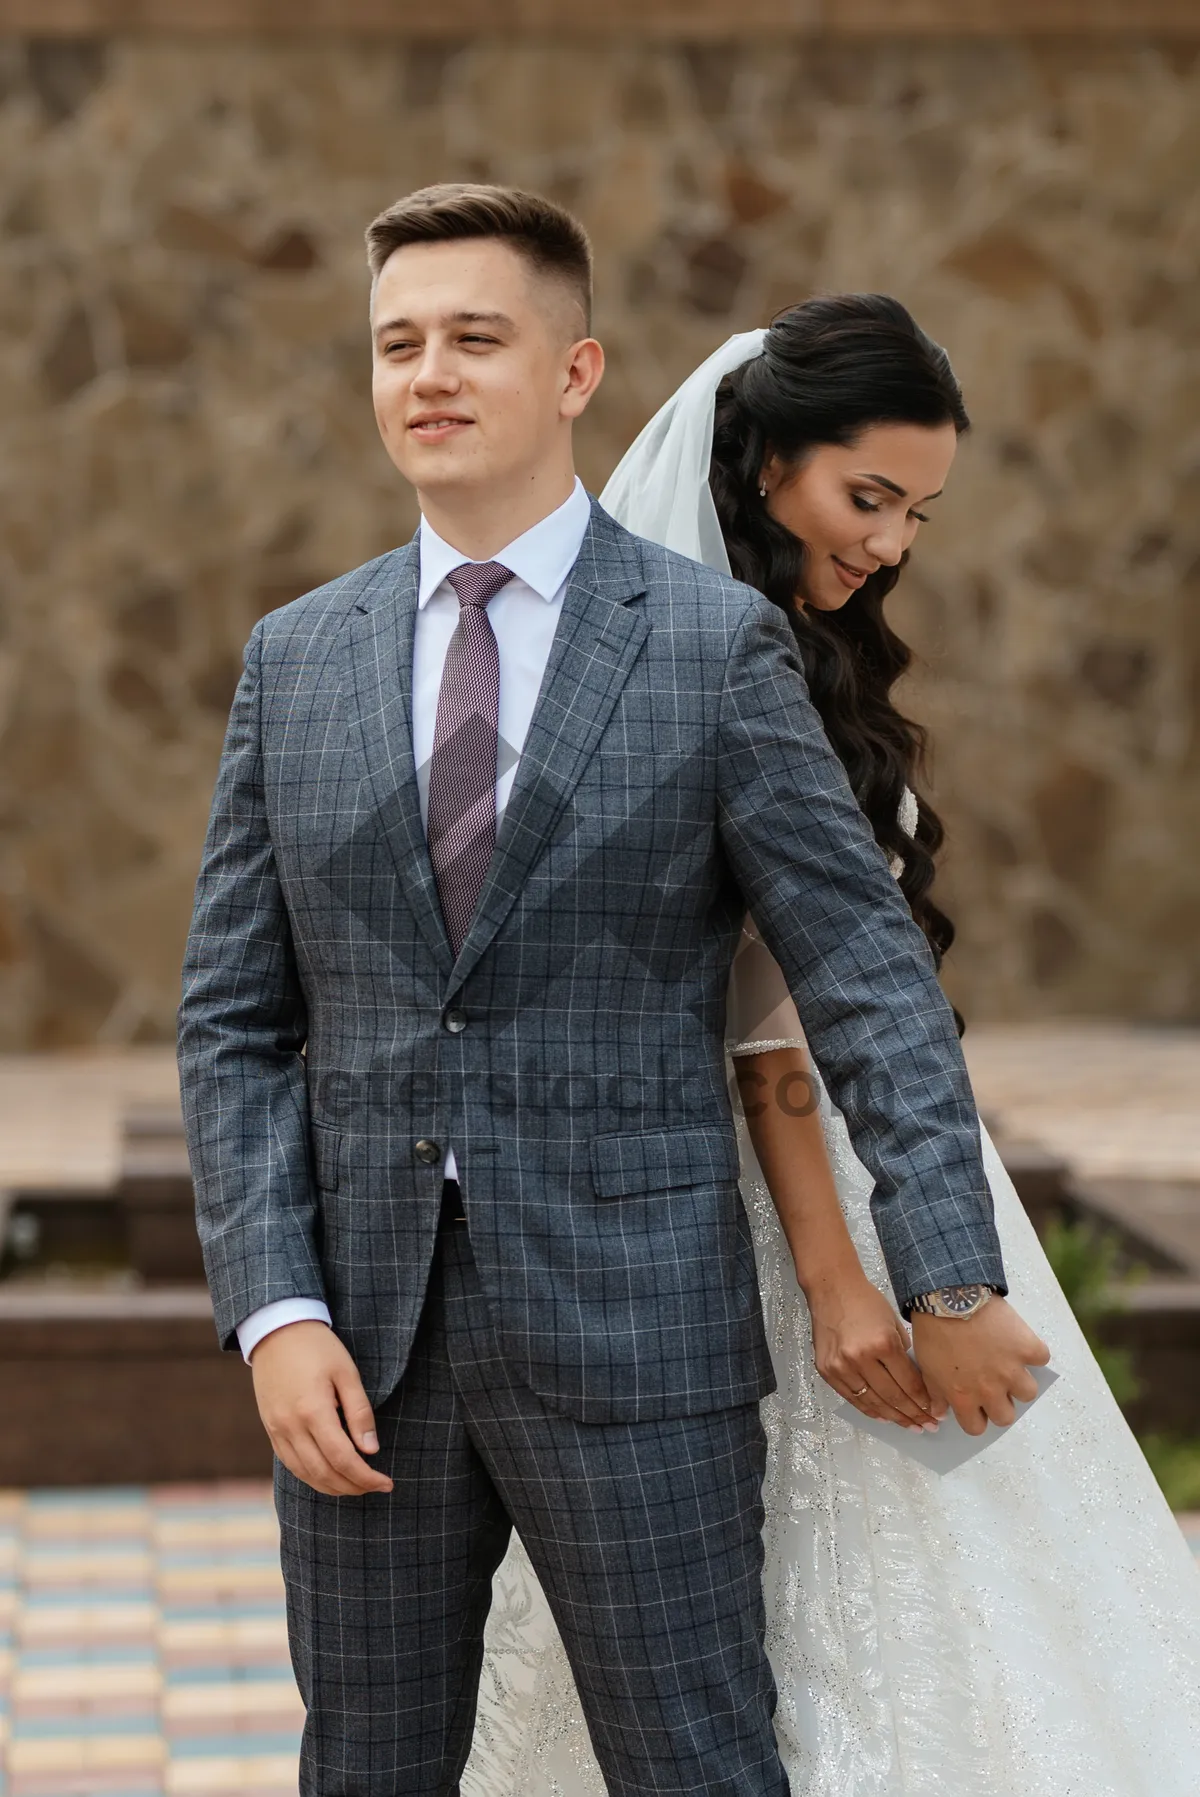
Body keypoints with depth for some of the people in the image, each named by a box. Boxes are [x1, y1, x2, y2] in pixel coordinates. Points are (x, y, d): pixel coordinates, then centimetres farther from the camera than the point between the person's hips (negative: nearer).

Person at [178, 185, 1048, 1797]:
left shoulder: (715, 644, -2)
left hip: (632, 1324, -3)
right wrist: (274, 1311, -5)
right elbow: (235, 1019, 7)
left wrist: (953, 1283, -9)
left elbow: (867, 972, -4)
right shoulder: (296, 661, 7)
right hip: (359, 1336, 4)